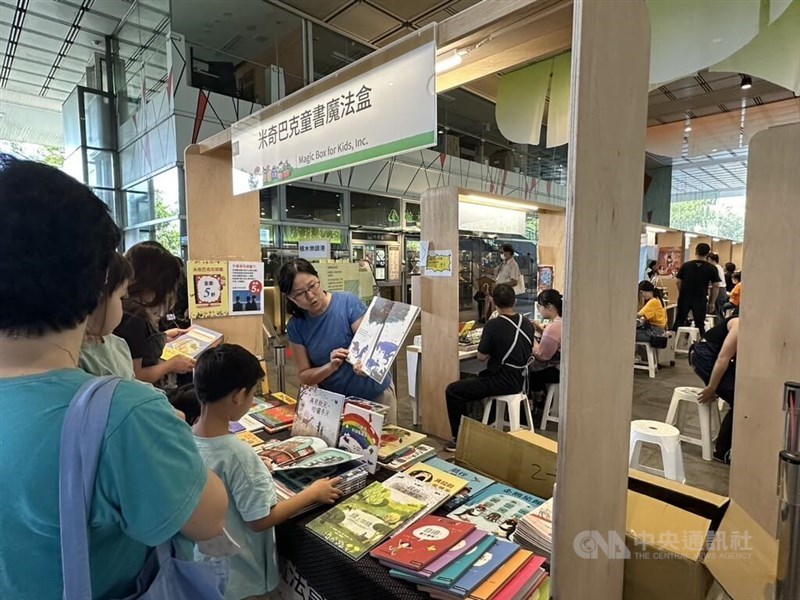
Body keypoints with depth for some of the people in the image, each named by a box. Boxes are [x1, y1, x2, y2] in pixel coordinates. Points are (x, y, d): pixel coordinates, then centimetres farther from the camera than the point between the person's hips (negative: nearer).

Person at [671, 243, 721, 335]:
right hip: (700, 299, -1)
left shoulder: (685, 265, 0)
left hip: (684, 298, 1)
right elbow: (716, 286, -3)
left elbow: (678, 282, 3)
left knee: (679, 321, 11)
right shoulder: (712, 268, -3)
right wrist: (712, 302, 5)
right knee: (700, 324, 6)